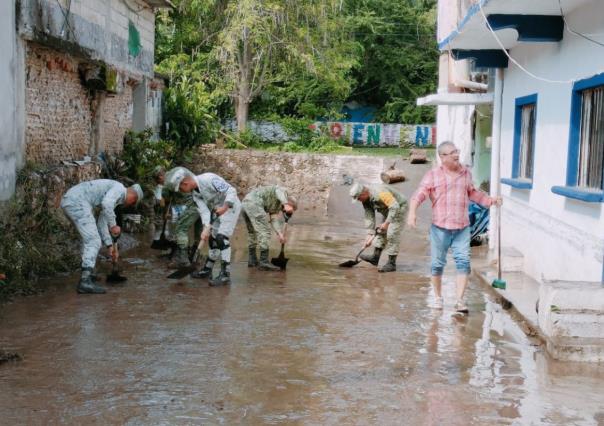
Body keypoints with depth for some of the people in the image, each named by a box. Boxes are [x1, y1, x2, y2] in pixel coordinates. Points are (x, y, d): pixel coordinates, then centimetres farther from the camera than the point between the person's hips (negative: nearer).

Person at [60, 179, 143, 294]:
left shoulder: (113, 198, 29)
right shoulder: (119, 188, 1)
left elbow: (101, 223, 31)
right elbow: (106, 204, -20)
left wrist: (110, 246, 29)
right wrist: (113, 225, -10)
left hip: (69, 201, 10)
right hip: (77, 202, -10)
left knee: (89, 237, 28)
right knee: (93, 241, -10)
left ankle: (87, 272, 37)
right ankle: (85, 282, -17)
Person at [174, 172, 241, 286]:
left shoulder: (209, 179, -26)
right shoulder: (195, 192, -1)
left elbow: (231, 191, -26)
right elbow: (204, 211, -8)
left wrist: (225, 207, -35)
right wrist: (206, 228, -21)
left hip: (230, 206, -9)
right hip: (218, 210, 9)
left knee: (221, 237, -18)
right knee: (213, 239, 14)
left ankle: (225, 275, -19)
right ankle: (207, 270, 27)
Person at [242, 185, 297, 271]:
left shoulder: (277, 206, 31)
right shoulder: (283, 191, 8)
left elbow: (273, 220, 18)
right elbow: (279, 192, -17)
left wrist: (280, 234, 4)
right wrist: (286, 205, -32)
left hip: (245, 204, 10)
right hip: (254, 203, -10)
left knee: (252, 232, 23)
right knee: (264, 231, -9)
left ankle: (252, 260, 29)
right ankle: (264, 262, -12)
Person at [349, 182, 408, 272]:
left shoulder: (380, 193, -35)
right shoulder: (365, 199, -7)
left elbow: (395, 207, -38)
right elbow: (369, 217, -5)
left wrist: (386, 223, -35)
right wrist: (369, 235, -10)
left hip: (399, 207, -9)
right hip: (388, 210, 9)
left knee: (392, 234, -13)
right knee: (381, 232, 8)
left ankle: (392, 264, -11)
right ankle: (375, 257, 12)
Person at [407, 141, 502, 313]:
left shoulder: (466, 173, 11)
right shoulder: (433, 175, -2)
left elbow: (472, 193, 26)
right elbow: (419, 194, -9)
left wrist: (490, 200, 17)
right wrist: (412, 212, -25)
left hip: (462, 228, 3)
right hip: (440, 228, -2)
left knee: (463, 262, -7)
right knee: (437, 264, 7)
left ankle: (460, 301, -3)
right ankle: (438, 297, 25)